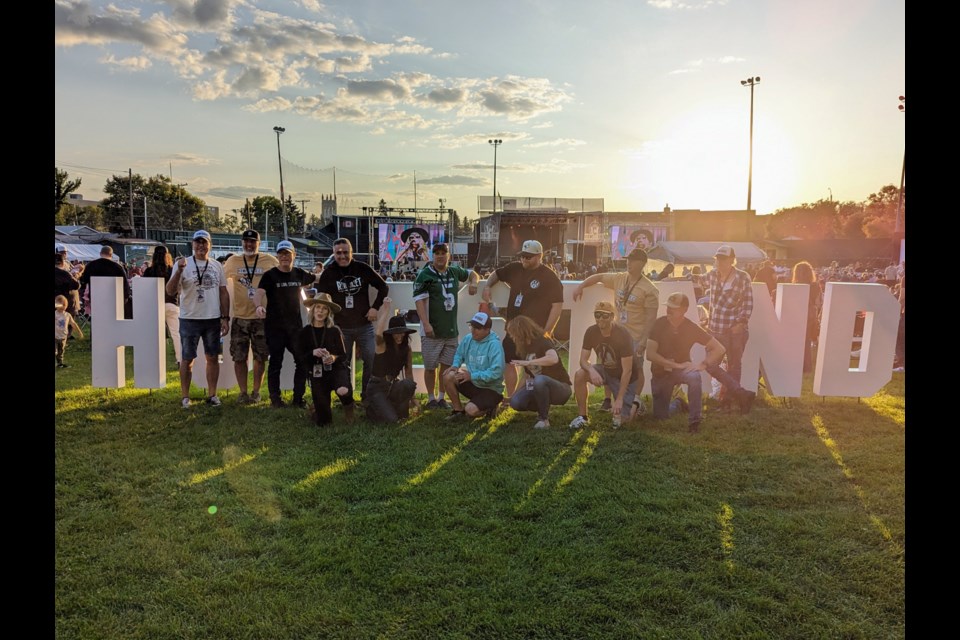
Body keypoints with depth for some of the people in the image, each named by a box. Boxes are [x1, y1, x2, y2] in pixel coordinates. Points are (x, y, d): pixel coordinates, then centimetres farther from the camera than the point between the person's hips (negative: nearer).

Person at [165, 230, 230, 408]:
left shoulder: (217, 266, 7)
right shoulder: (183, 264, -4)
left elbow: (223, 293, 9)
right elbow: (170, 290, -11)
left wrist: (225, 317, 3)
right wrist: (179, 271, -26)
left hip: (213, 319, 3)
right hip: (190, 319, -3)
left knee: (213, 358, 9)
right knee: (187, 359, 5)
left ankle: (212, 395, 18)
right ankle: (185, 397, 15)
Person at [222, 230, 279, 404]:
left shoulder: (270, 261, -1)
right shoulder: (233, 261, 4)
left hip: (262, 317, -1)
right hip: (240, 317, 1)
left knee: (260, 358, 7)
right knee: (239, 357, 5)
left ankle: (256, 391, 21)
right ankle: (243, 392, 17)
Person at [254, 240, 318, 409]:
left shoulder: (299, 273, 6)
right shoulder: (270, 275, -7)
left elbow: (318, 279, 25)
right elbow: (259, 292, -24)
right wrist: (258, 306, -43)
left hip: (295, 325, 4)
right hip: (274, 327, -4)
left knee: (303, 361, 2)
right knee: (275, 363, 4)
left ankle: (298, 398, 13)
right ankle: (275, 399, 15)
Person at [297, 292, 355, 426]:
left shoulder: (334, 330, -2)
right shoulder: (304, 332, 1)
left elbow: (343, 355, -3)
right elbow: (300, 357, -2)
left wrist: (333, 358, -24)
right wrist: (313, 353, -21)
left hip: (336, 369, -1)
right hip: (317, 373, 1)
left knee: (342, 391, -39)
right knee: (322, 421, -5)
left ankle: (348, 404, 1)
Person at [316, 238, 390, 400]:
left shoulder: (363, 269, -1)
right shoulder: (328, 274, 0)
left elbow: (383, 287, 8)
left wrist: (375, 307, -1)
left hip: (364, 325, 0)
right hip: (341, 328, 0)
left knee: (372, 360, -2)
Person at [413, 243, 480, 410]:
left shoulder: (454, 271, 9)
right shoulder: (424, 275, -9)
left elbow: (472, 274, 27)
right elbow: (419, 300, -15)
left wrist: (473, 282, 3)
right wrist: (426, 324, -24)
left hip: (451, 330, 5)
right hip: (432, 330, -5)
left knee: (447, 365, 10)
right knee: (430, 367, 4)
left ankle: (441, 398, 24)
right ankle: (431, 399, 19)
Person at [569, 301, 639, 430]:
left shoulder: (623, 335, -27)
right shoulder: (591, 332, -13)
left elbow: (627, 371, -27)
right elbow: (583, 360, -14)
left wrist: (619, 399, -29)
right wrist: (592, 370, -39)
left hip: (624, 377, -4)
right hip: (605, 371, 4)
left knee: (620, 418, -12)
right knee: (579, 374, -26)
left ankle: (634, 405, 24)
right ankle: (582, 417, -12)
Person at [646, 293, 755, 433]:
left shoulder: (691, 328, -15)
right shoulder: (659, 324, -17)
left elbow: (719, 349, -11)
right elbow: (650, 354, -23)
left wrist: (702, 365, -25)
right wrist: (676, 365, -29)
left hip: (681, 370, -1)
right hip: (660, 373, 1)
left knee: (695, 376, -38)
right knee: (660, 416, 1)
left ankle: (694, 420, -27)